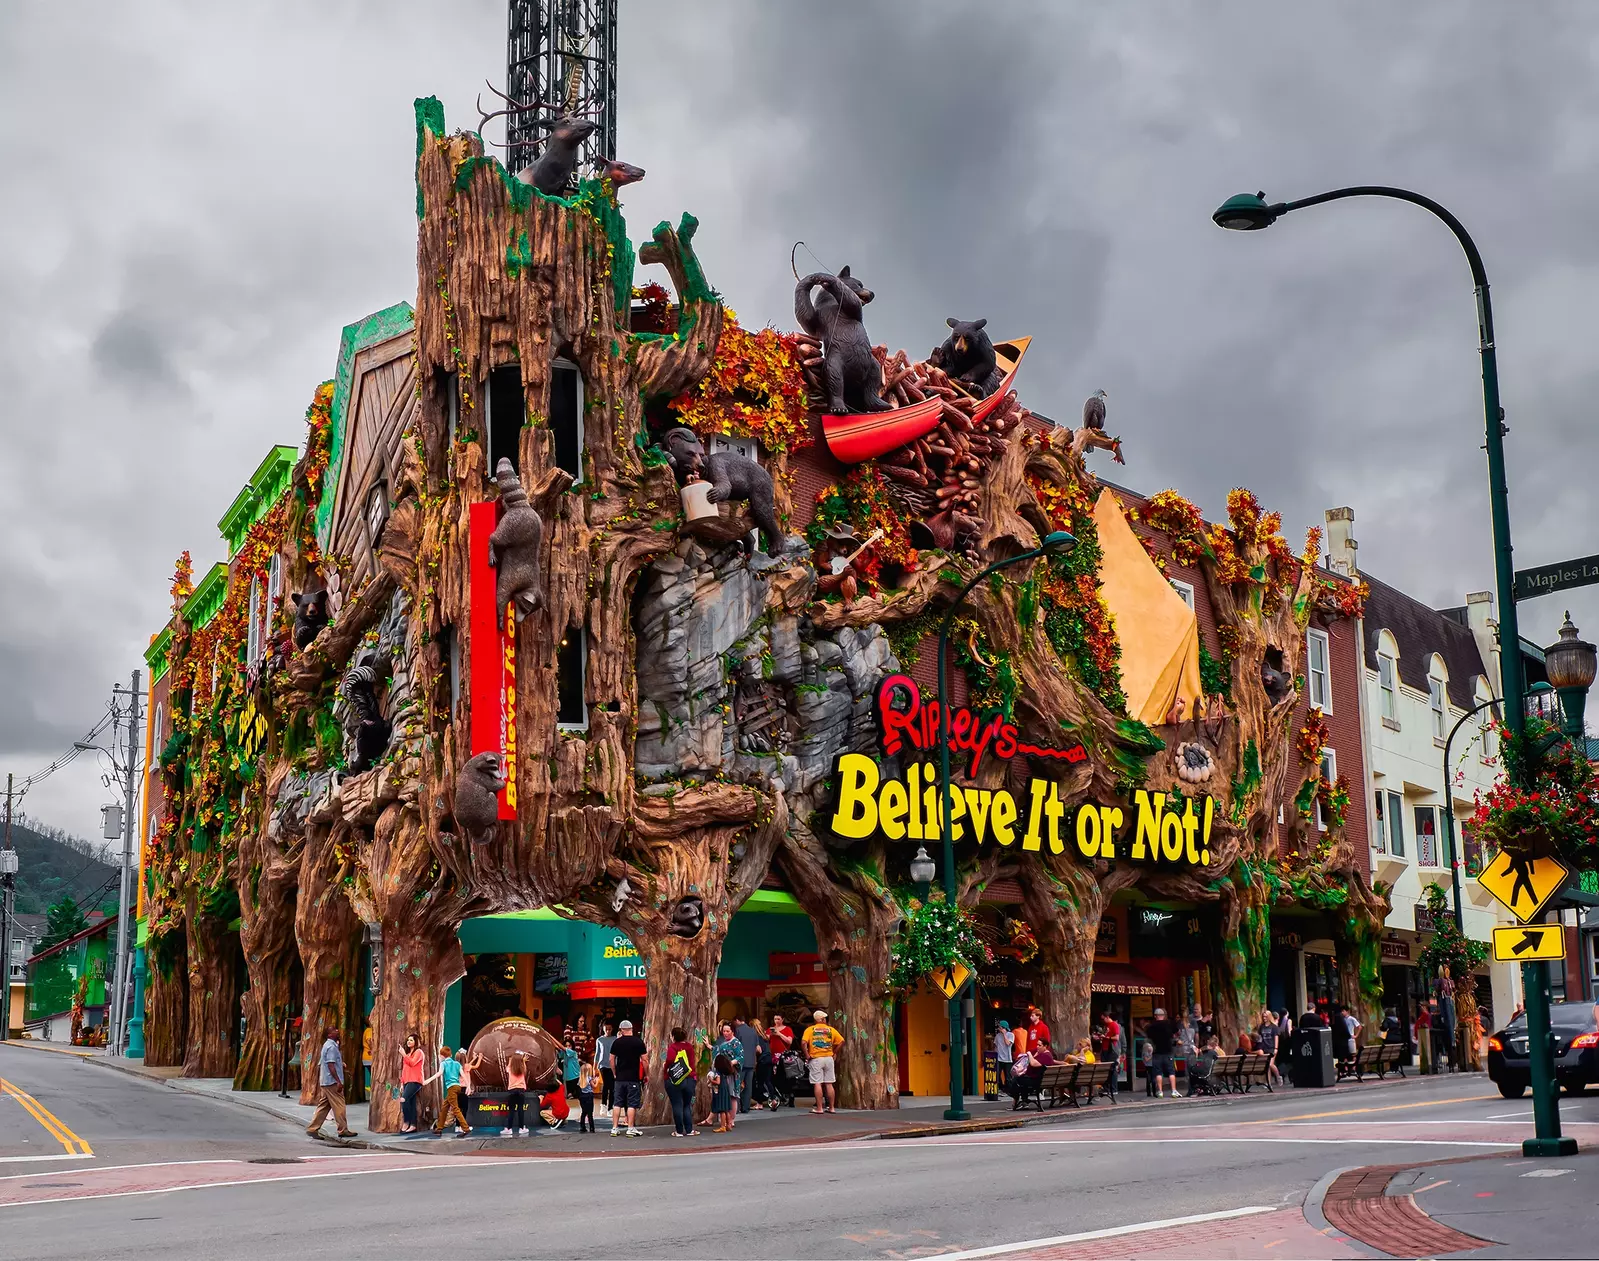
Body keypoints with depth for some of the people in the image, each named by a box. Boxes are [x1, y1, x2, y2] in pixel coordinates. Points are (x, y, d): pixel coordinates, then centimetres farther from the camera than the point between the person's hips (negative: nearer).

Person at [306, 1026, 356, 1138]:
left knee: (323, 1106, 10)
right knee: (339, 1106, -4)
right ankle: (343, 1130, 0)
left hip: (325, 1082, 10)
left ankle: (312, 1129, 9)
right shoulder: (331, 1046, -14)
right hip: (332, 1082, -10)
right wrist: (338, 1081, -22)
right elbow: (331, 1065, -21)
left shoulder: (327, 1045, 17)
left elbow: (320, 1064, 22)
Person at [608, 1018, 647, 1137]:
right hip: (634, 1078, -2)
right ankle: (631, 1129, 0)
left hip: (620, 1078, 2)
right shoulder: (638, 1042, -4)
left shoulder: (617, 1042, 3)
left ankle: (614, 1128, 9)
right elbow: (644, 1060, -4)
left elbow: (611, 1060, 6)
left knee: (617, 1103, 8)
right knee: (632, 1104, 1)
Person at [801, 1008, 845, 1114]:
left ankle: (819, 1108, -4)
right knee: (829, 1084, 8)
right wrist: (834, 1052, 9)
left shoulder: (810, 1029, 1)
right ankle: (831, 1107, 11)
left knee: (817, 1084, -2)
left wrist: (806, 1054, -5)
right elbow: (841, 1041, 2)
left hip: (816, 1059, -3)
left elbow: (803, 1043, -14)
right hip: (829, 1058, 3)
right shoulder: (830, 1029, 8)